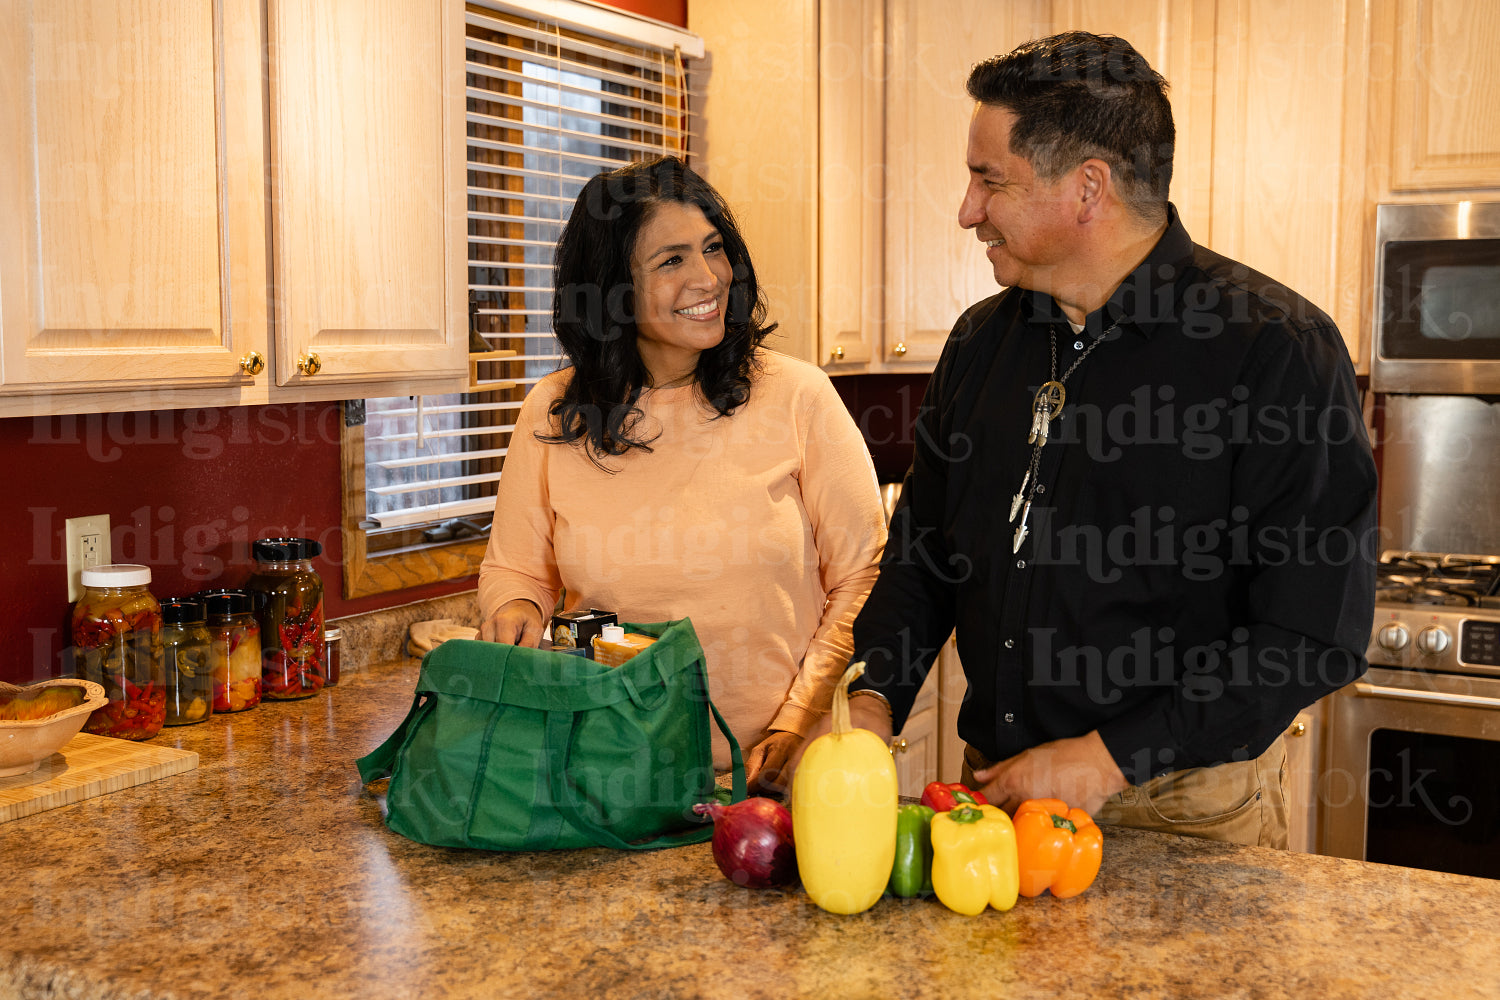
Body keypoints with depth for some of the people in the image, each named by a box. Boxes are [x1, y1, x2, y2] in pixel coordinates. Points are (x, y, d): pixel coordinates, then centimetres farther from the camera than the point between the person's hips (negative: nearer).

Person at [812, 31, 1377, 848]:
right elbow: (921, 548, 12)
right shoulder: (980, 340, 5)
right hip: (997, 783, 5)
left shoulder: (1279, 348, -15)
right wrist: (876, 699, -3)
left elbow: (1316, 632, -17)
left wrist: (1112, 758, -19)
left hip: (1185, 807, -5)